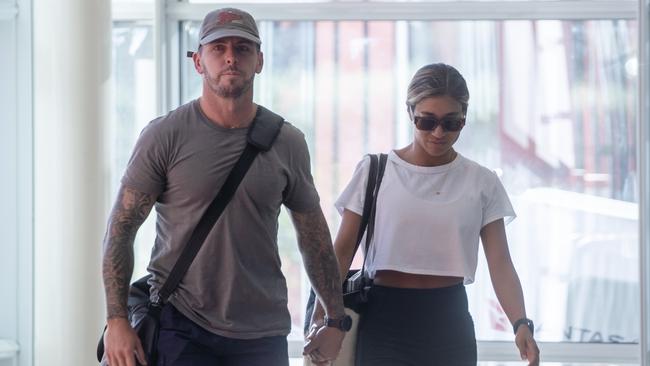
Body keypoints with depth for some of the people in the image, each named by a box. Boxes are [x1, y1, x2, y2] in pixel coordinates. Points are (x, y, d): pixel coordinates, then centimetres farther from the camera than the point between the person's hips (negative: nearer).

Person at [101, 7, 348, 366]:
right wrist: (117, 320, -10)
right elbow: (120, 229, -3)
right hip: (180, 329, -2)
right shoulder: (164, 136, -3)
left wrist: (337, 321, 14)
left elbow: (314, 236, 14)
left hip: (263, 335, 3)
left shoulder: (287, 142, 5)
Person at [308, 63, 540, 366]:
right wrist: (320, 317, -9)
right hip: (384, 317, -2)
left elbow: (500, 263, -3)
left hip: (449, 319, 2)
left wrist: (521, 323, -19)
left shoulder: (481, 183, 2)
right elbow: (342, 252, 1)